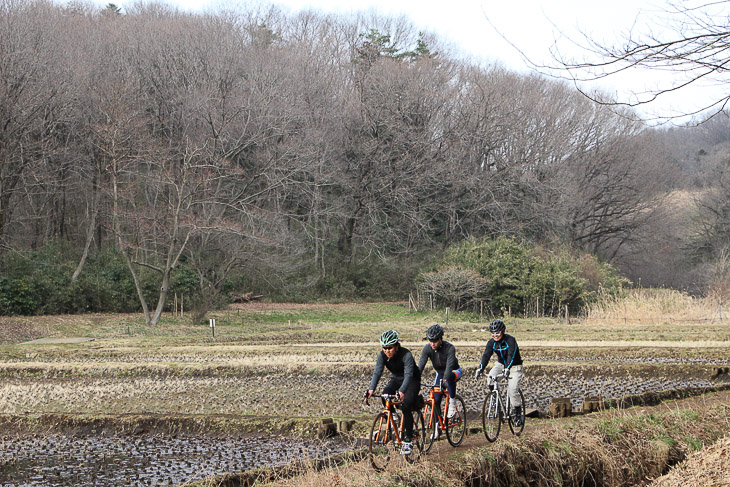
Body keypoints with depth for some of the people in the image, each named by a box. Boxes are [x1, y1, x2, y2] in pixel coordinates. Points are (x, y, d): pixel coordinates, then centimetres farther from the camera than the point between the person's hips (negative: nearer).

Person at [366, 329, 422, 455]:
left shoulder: (406, 355, -29)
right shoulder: (382, 355, -15)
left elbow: (408, 374, -38)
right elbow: (377, 372, -22)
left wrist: (402, 391, -53)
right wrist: (371, 389, -37)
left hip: (412, 380, -5)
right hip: (396, 379, 5)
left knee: (406, 406, -22)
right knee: (385, 395, -24)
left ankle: (408, 440, -15)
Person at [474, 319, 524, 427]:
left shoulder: (510, 340, -24)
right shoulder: (491, 342, -9)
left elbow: (511, 356, -35)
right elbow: (486, 355, -18)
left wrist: (507, 369, -51)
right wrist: (480, 369, -34)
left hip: (514, 366, -5)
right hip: (501, 364, 5)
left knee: (512, 391, -17)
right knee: (491, 376, -25)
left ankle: (518, 415, -3)